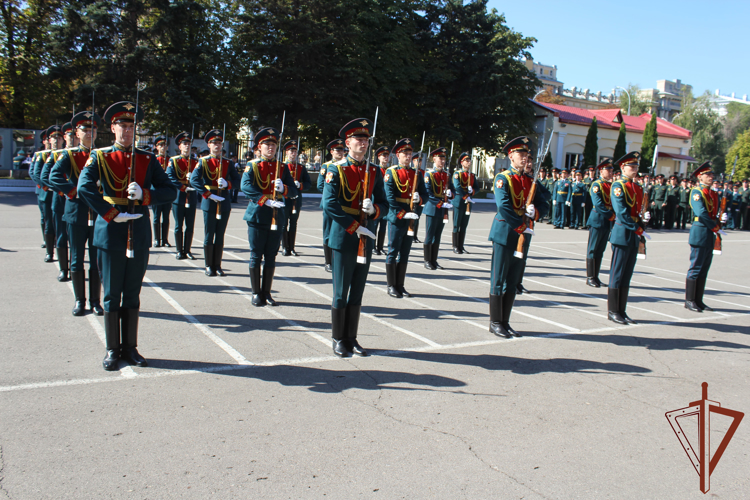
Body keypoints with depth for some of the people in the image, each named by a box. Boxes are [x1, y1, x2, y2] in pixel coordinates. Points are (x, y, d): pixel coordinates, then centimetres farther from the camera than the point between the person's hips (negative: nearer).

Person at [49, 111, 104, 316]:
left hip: (99, 214, 1)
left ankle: (95, 301, 13)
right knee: (77, 260, 5)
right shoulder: (68, 155, 5)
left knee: (97, 260, 4)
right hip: (76, 213, -1)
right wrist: (74, 191, -20)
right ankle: (79, 300, 16)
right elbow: (54, 177, -10)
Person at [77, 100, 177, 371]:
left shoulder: (147, 159, 8)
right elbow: (84, 188, -13)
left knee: (133, 294, 9)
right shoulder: (99, 157, 1)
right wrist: (112, 214, -19)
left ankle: (130, 347, 20)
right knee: (112, 295, 5)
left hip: (139, 233, 2)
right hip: (110, 234, -2)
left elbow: (170, 191, 3)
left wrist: (144, 194, -14)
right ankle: (112, 350, 16)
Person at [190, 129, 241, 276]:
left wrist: (227, 184, -15)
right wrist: (209, 195, -19)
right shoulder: (203, 162, 0)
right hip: (209, 203, -3)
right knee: (209, 236, 2)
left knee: (220, 236, 7)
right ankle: (209, 266, 11)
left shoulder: (227, 162, 10)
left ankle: (217, 265, 14)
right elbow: (194, 180, -12)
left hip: (224, 202, 3)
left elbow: (237, 180, 7)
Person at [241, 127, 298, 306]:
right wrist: (266, 200, -26)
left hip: (277, 217, 3)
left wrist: (283, 189, -19)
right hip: (257, 216, -3)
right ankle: (256, 293, 12)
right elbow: (246, 187, -15)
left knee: (271, 257, 8)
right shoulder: (252, 166, 1)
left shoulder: (283, 167, 10)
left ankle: (267, 292, 18)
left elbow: (294, 189, 4)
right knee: (256, 256, 3)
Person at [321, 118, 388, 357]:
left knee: (357, 292, 10)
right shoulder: (336, 170, -4)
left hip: (366, 240, 4)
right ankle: (339, 340, 15)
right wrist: (355, 227, -15)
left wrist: (373, 209, -12)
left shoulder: (375, 171, 9)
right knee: (341, 293, 3)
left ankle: (352, 338, 20)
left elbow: (384, 205, 11)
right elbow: (329, 204, -13)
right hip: (344, 239, -4)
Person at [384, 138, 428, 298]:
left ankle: (400, 285, 18)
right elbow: (390, 197, -12)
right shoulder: (391, 172, -4)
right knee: (393, 252, 1)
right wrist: (403, 214, -20)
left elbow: (424, 193, 13)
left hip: (411, 218, 5)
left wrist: (419, 198, -11)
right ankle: (391, 286, 9)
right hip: (396, 218, -5)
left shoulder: (416, 173, 12)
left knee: (405, 253, 10)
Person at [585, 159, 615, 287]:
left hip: (608, 222, 7)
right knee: (592, 250, -1)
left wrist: (613, 215, -3)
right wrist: (611, 215, -16)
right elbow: (598, 205, -17)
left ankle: (595, 277, 17)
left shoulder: (612, 185, 13)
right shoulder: (596, 185, -9)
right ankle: (590, 277, 4)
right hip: (597, 221, -7)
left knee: (600, 250, 11)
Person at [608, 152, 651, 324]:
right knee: (617, 274, -2)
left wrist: (643, 219, -2)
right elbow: (621, 213, -16)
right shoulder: (618, 186, -9)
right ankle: (612, 312, 6)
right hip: (622, 233, -8)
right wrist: (637, 228, -16)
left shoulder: (638, 187, 15)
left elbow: (638, 210, 17)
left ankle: (622, 311, 16)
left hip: (634, 236, 8)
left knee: (627, 274, 10)